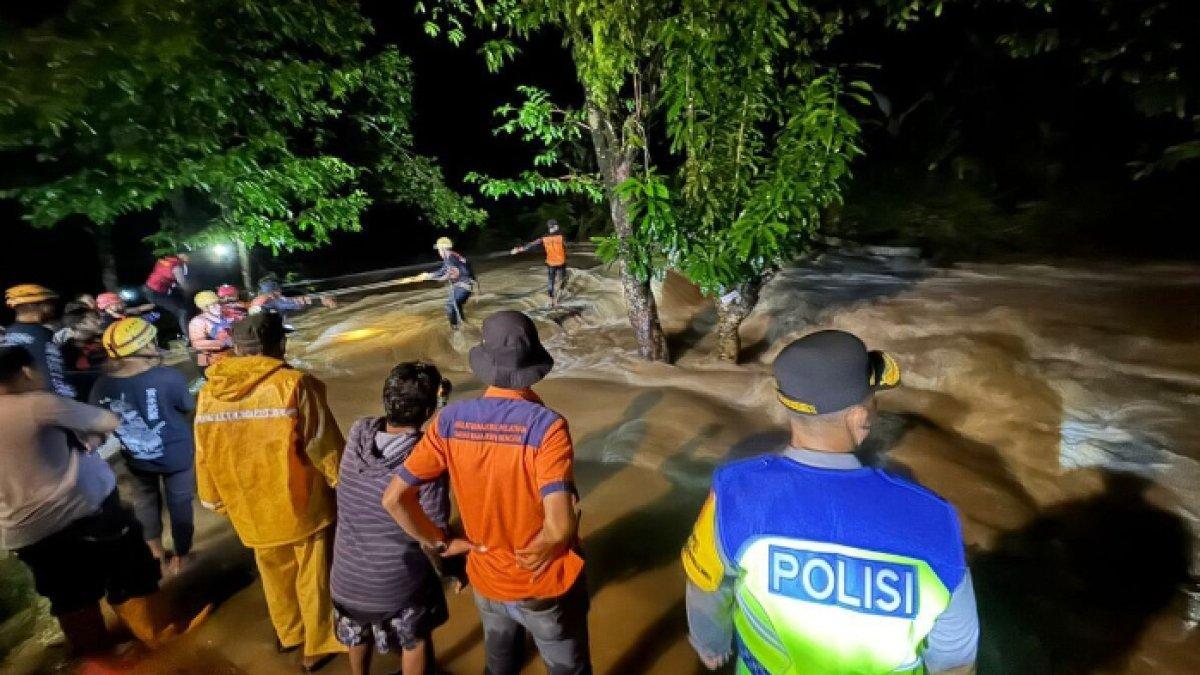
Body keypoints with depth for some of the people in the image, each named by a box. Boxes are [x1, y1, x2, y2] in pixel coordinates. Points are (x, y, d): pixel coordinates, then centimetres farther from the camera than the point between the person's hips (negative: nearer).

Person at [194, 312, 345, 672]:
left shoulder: (209, 392, -6)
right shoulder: (295, 385, -21)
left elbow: (205, 455, 3)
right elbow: (326, 446, -17)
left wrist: (213, 498, 18)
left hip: (252, 508, 5)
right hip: (302, 504, -4)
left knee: (275, 574, 26)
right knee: (314, 576, 15)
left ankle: (288, 632, 47)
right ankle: (320, 645, 32)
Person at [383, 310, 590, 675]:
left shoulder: (450, 420, -17)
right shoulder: (547, 425, -29)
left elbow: (394, 499, -13)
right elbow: (559, 526, -34)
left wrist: (442, 543, -2)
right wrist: (535, 551, -13)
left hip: (487, 581, 4)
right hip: (546, 586, -3)